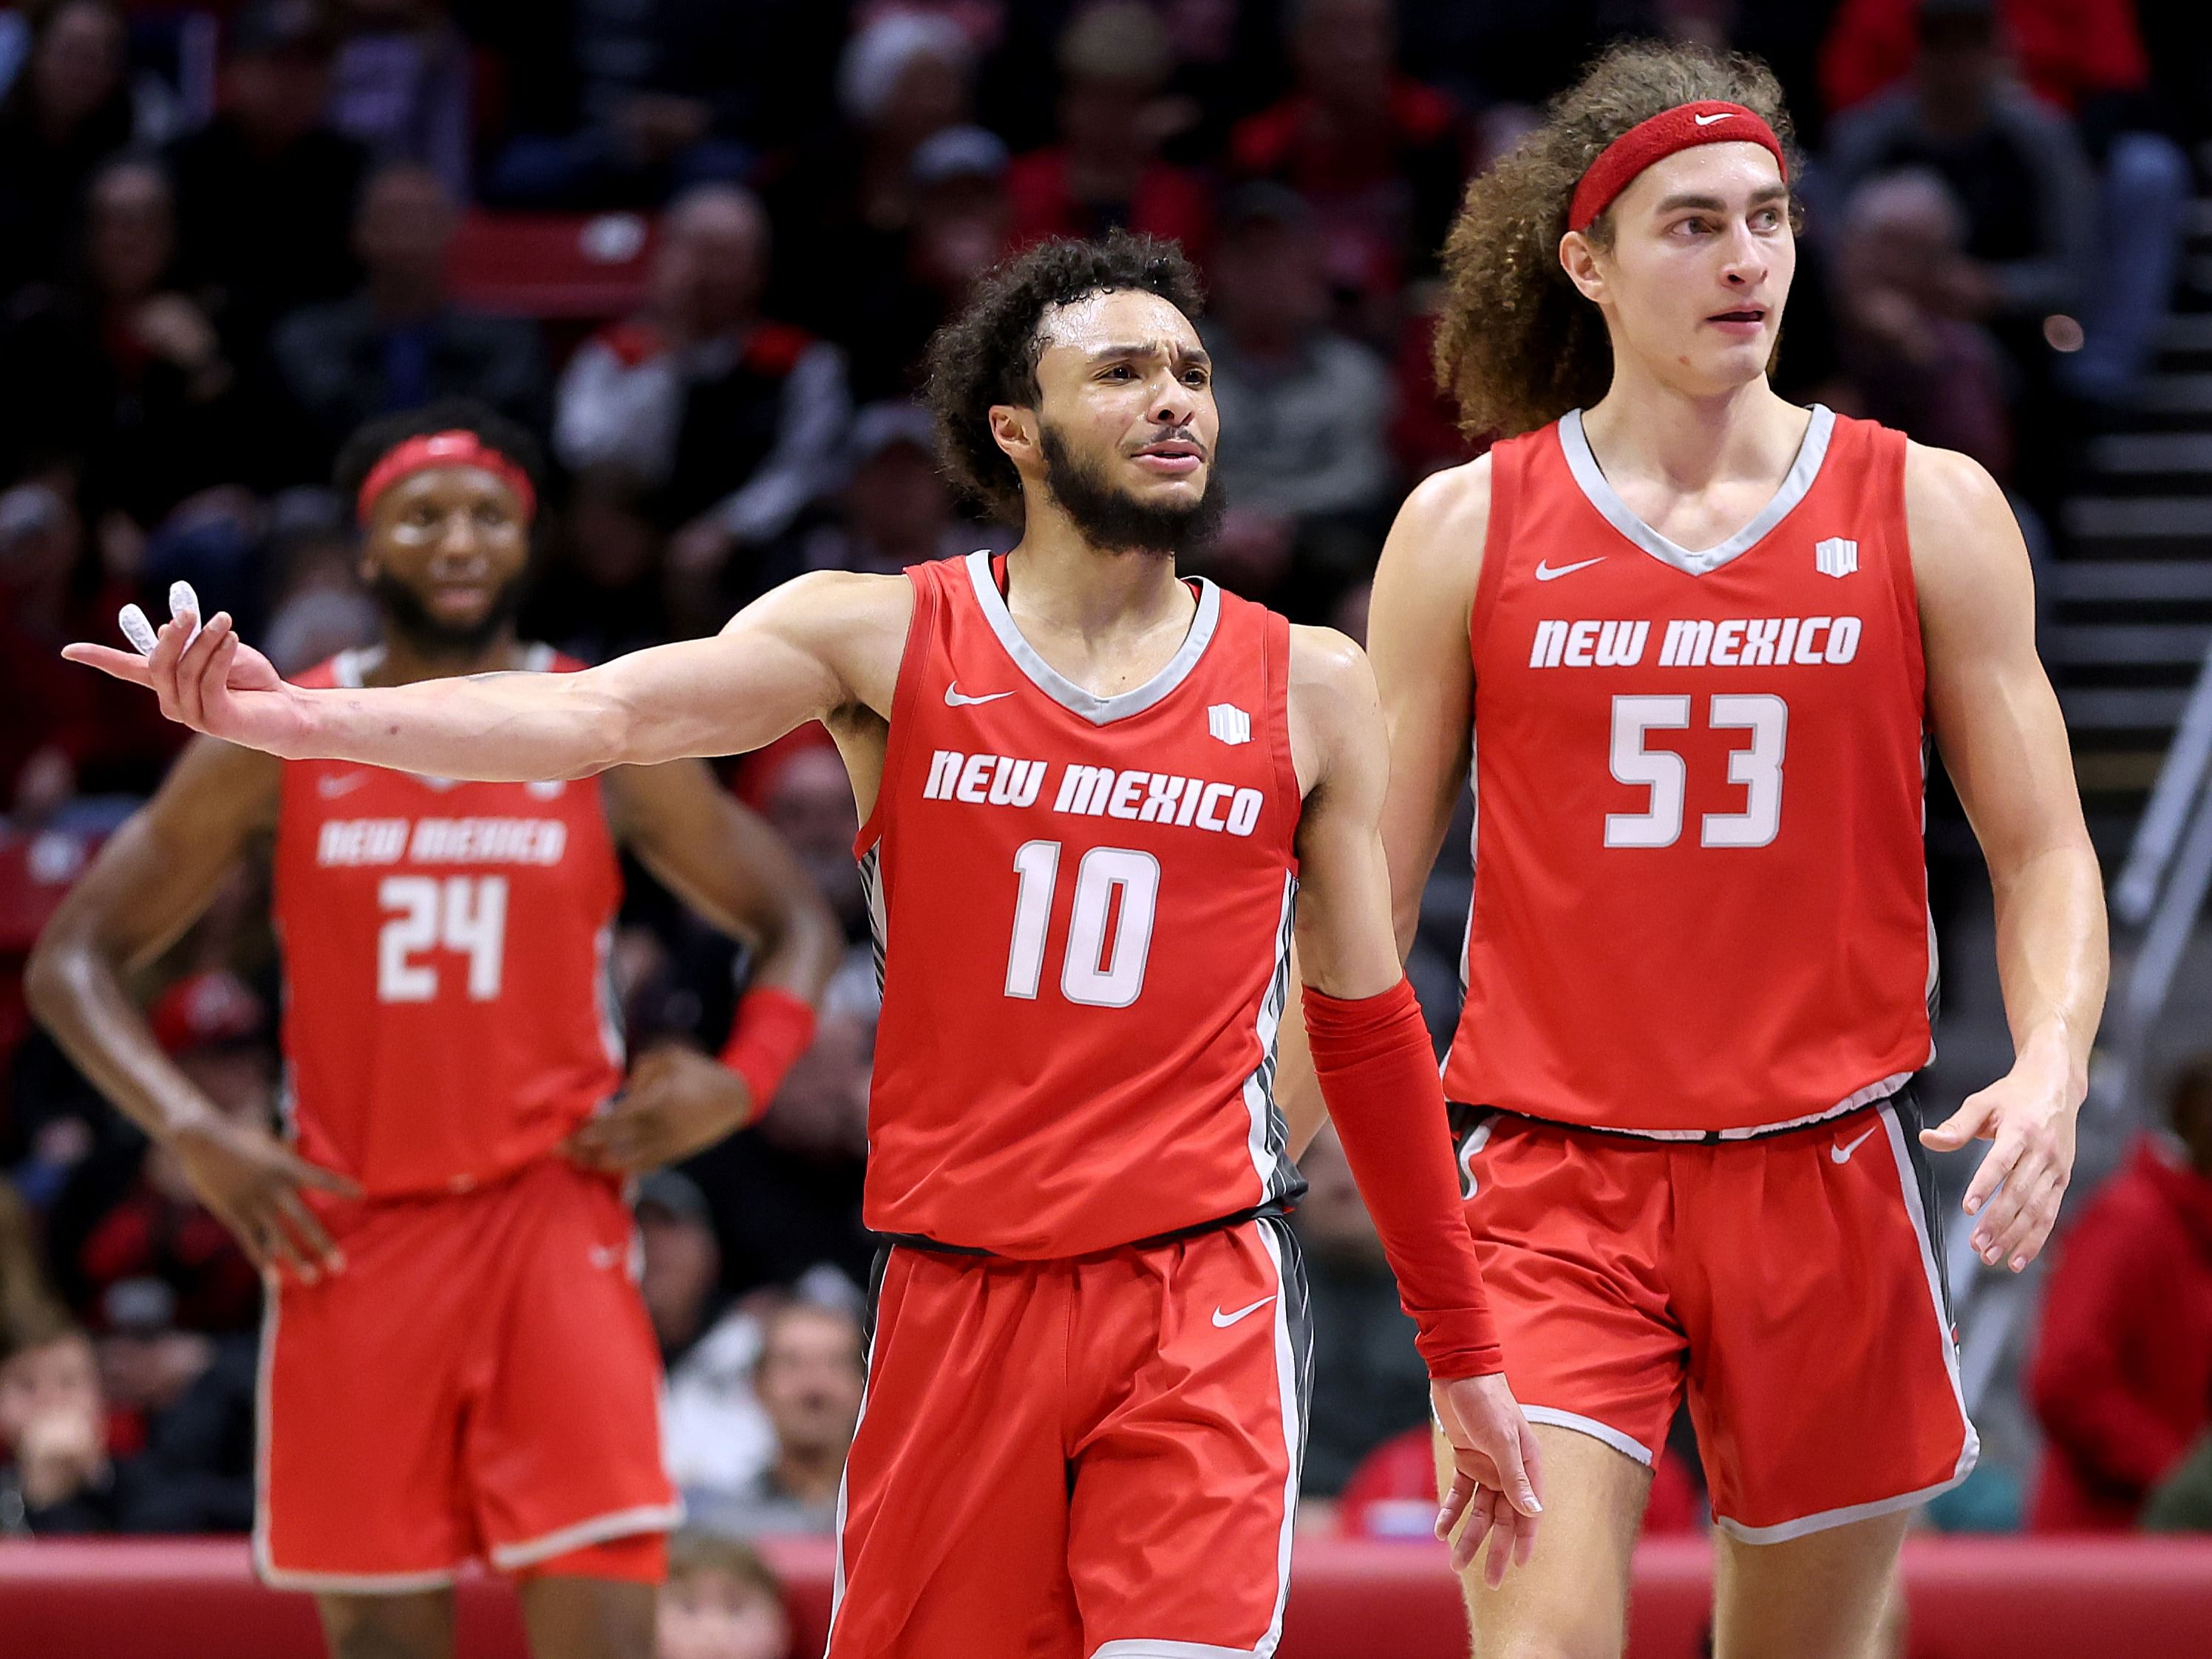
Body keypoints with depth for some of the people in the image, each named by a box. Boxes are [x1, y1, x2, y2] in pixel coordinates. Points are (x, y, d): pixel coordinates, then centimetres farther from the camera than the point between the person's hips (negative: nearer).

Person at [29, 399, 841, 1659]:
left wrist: (742, 1084, -6)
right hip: (351, 1232, 1)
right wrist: (192, 1132, -9)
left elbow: (796, 922, 13)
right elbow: (76, 957, 6)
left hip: (552, 1219, -1)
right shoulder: (275, 748, 2)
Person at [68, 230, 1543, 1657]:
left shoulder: (1308, 689, 8)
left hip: (1199, 1301, 0)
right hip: (956, 1296, 0)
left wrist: (1464, 1354, 15)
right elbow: (600, 714, -11)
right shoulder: (887, 639, 4)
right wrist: (290, 717, -28)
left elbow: (1368, 1026, 15)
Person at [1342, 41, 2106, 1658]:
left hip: (1827, 1168, 1)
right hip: (1557, 1172, -1)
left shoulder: (1927, 510, 4)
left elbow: (2043, 852, 5)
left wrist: (2052, 1064, -14)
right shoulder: (1467, 528, 3)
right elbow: (1367, 889, 9)